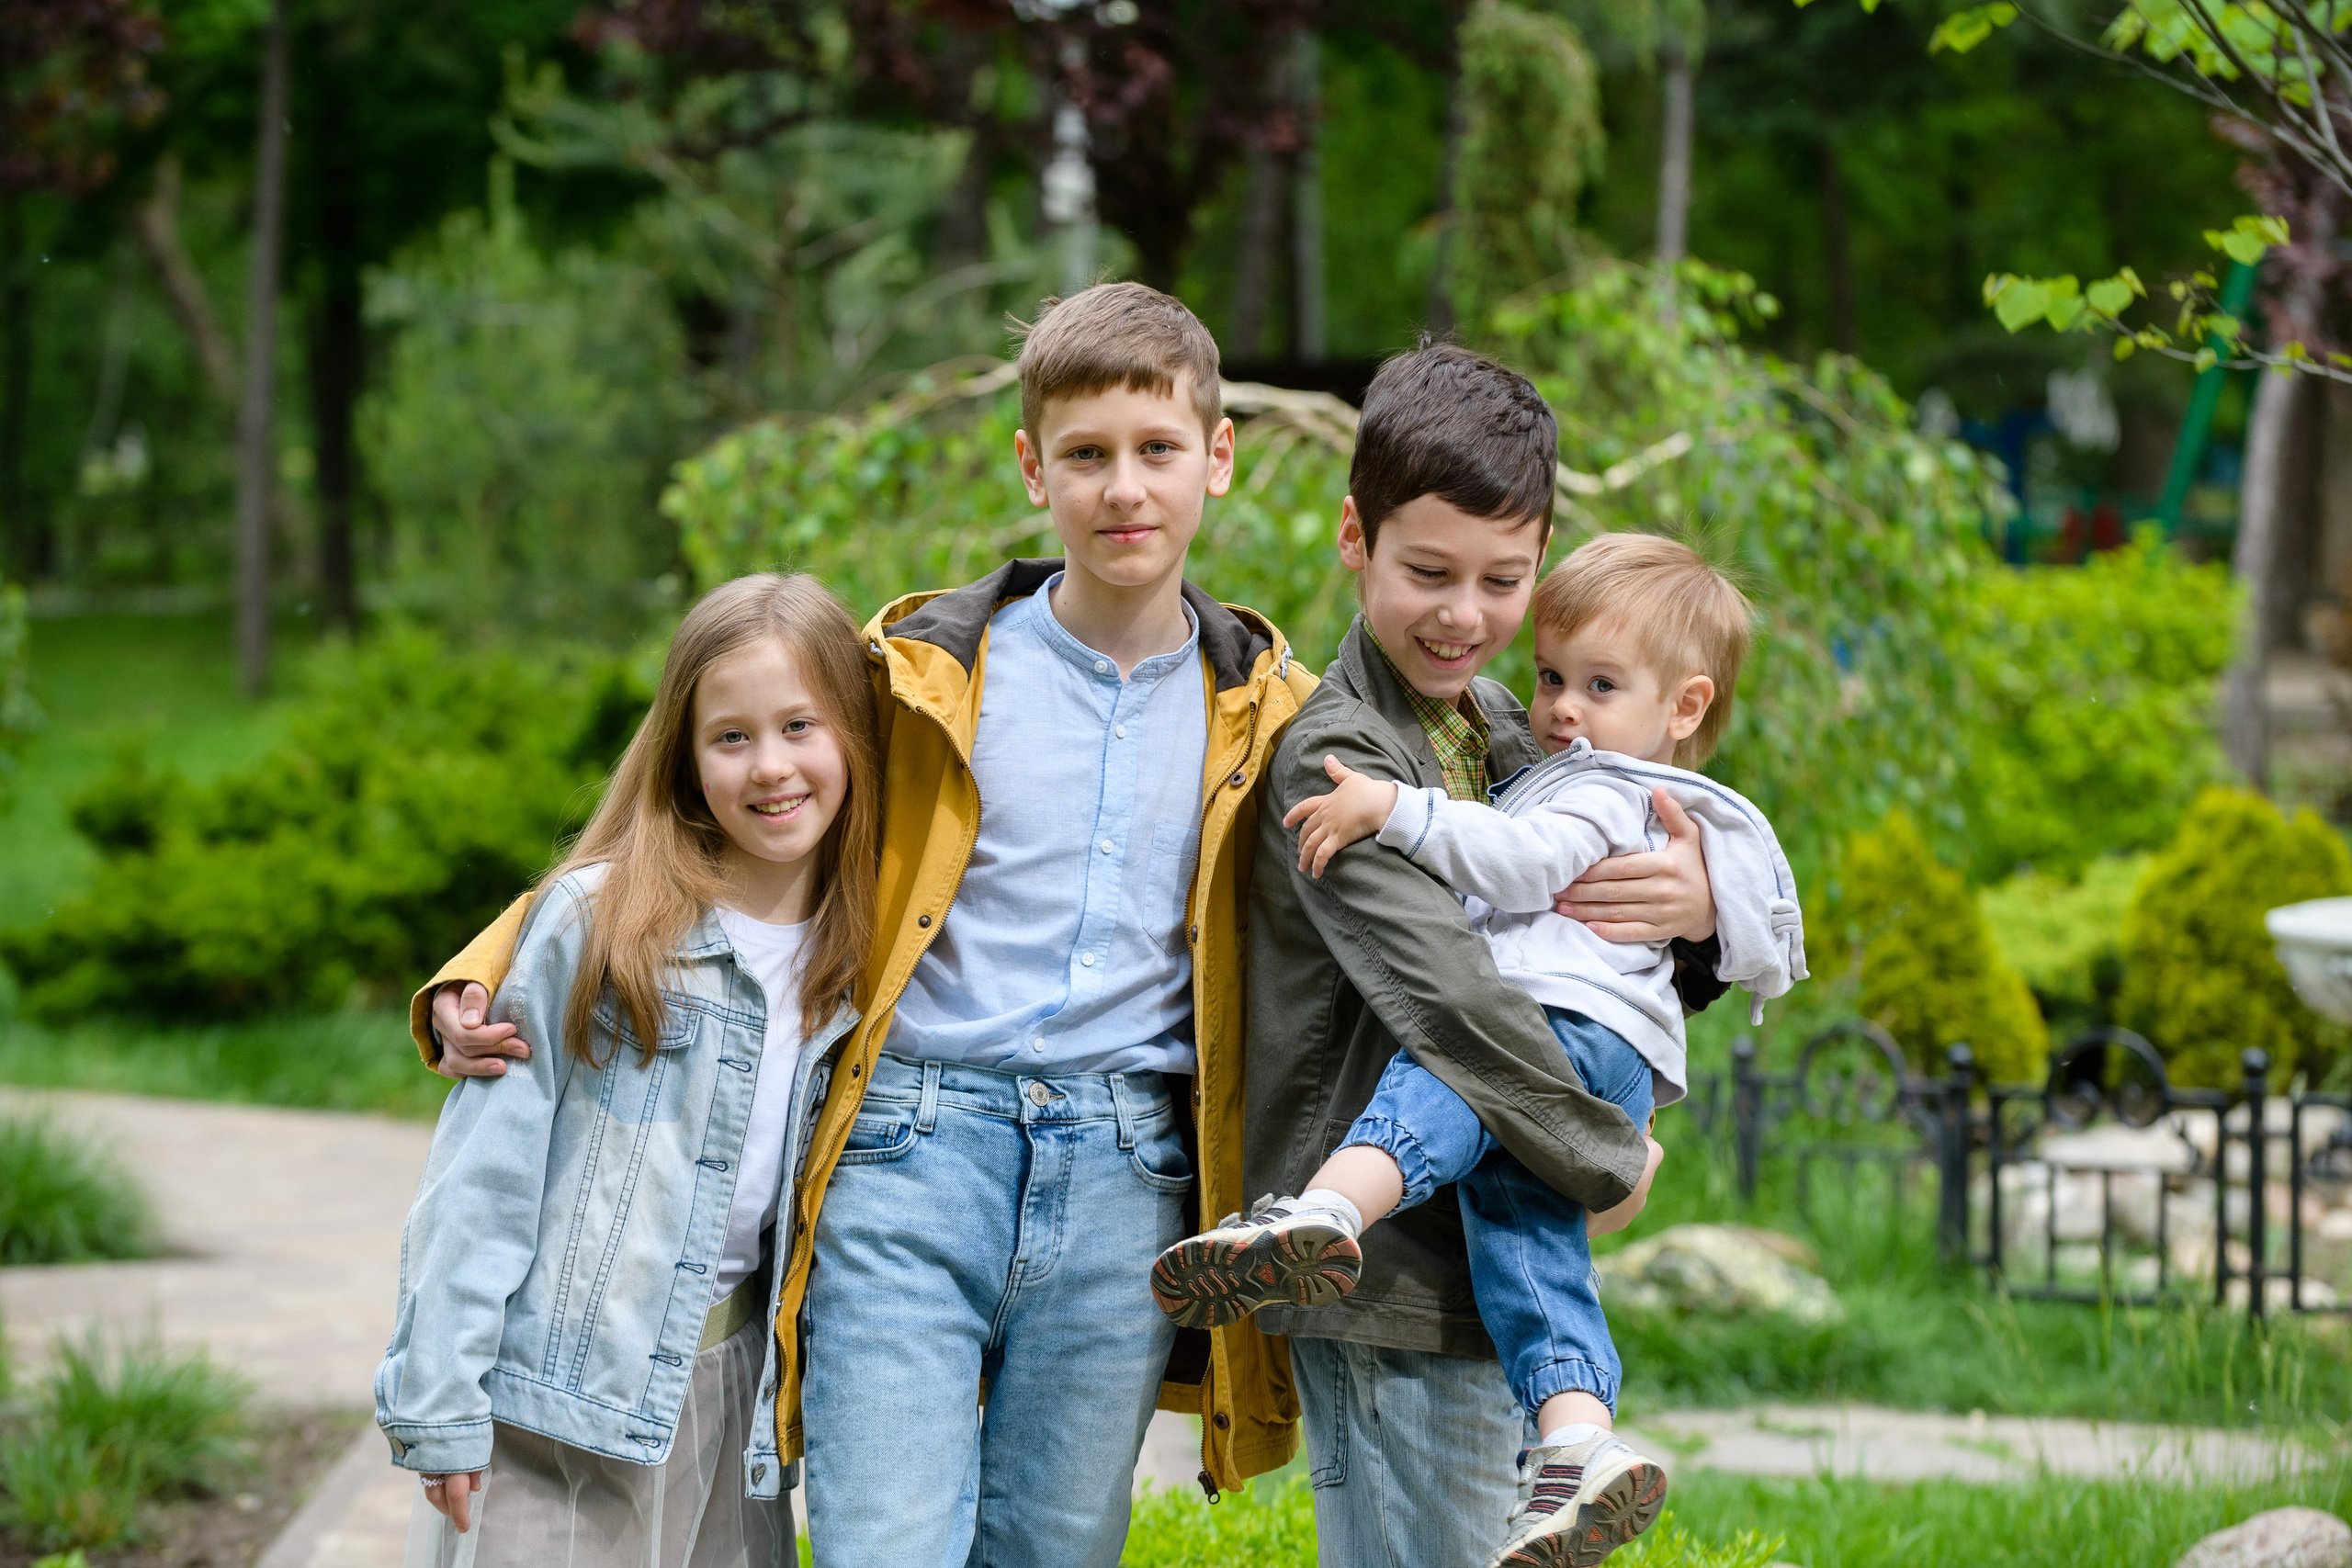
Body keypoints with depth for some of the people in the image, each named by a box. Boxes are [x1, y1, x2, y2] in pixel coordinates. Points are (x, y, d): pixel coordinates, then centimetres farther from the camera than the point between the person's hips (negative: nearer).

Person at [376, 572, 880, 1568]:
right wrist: (439, 1401, -13)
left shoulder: (858, 958, 4)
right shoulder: (596, 918, -11)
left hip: (721, 1395, 5)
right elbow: (483, 1172, -10)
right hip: (556, 1390, -4)